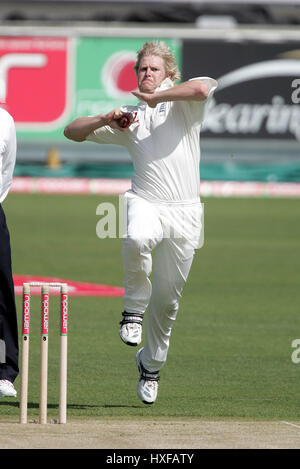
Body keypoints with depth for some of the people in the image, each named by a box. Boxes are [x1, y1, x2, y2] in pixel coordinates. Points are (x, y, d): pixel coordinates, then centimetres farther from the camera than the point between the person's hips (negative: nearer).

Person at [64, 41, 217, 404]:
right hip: (145, 203, 1)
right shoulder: (130, 117, 18)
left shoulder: (182, 103, 8)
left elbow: (203, 87, -17)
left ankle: (151, 363, 26)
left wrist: (155, 97, -8)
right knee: (137, 239, -37)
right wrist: (104, 121, -2)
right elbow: (72, 131, 18)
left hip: (184, 212, -1)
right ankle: (134, 309, -15)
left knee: (167, 299, 4)